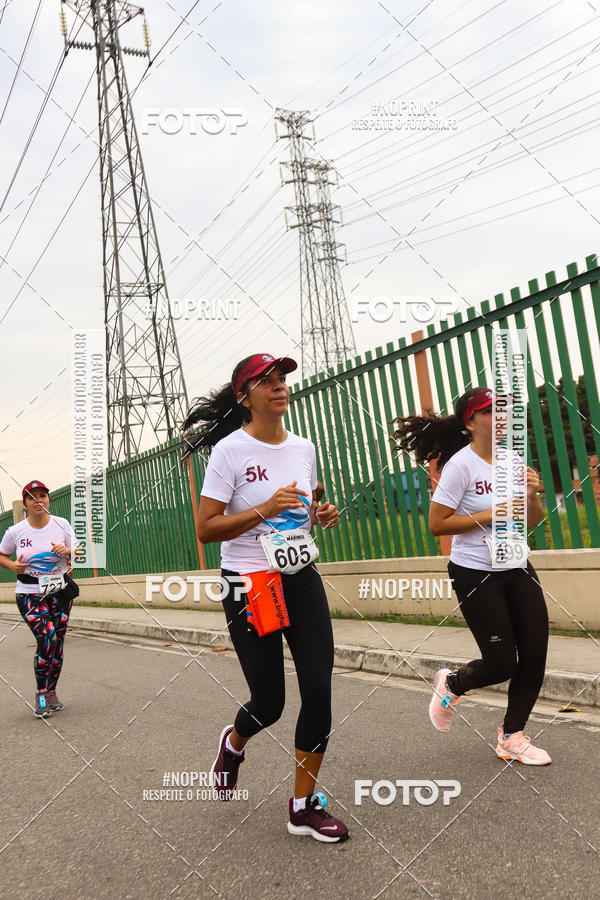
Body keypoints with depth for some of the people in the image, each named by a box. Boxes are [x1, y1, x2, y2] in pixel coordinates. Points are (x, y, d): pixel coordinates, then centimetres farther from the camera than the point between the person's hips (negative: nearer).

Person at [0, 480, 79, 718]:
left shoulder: (61, 524, -2)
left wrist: (67, 551, -15)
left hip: (59, 591, 2)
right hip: (29, 593, -2)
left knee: (57, 644, 6)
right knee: (47, 638, -19)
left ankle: (50, 693, 24)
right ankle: (41, 692, 0)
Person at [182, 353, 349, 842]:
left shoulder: (304, 447, 7)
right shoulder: (231, 449, -10)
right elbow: (205, 528, -12)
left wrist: (323, 515, 0)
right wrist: (264, 510, -22)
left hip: (302, 581, 5)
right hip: (249, 585, -5)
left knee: (319, 689, -2)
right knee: (269, 701, 2)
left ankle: (304, 806, 17)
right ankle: (234, 743, 40)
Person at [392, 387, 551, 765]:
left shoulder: (513, 459, 4)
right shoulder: (461, 464, -15)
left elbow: (532, 521, 12)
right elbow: (437, 524, -17)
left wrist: (533, 495, -9)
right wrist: (491, 513, -20)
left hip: (517, 569, 6)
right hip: (475, 574, -6)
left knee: (535, 653, 3)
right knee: (502, 664, -4)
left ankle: (512, 736, 22)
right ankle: (451, 683, 29)